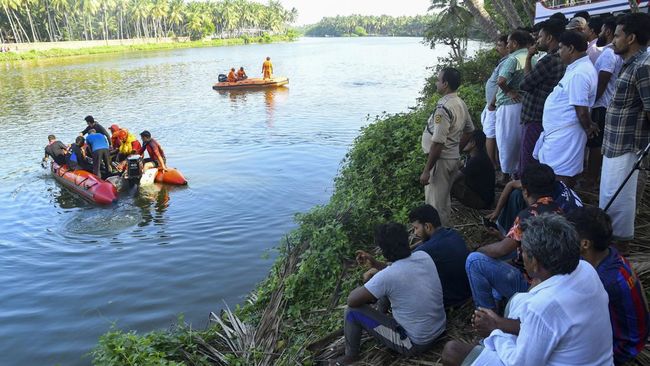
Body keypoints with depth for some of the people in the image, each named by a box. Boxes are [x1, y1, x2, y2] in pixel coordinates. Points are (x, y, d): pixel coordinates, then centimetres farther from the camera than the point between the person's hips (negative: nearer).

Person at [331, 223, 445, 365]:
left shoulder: (386, 276, -28)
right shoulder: (424, 256, -8)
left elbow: (352, 300, -17)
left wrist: (364, 288, 3)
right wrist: (375, 264, 7)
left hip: (415, 344, -7)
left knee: (353, 310, 0)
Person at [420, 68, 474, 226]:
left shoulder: (444, 108, -22)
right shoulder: (461, 103, 7)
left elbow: (438, 143, -25)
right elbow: (469, 130, 19)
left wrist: (426, 171, -21)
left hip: (441, 159, -10)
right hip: (454, 157, 10)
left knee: (435, 204, -1)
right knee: (444, 200, 21)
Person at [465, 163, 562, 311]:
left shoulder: (529, 214, -23)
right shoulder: (558, 211, 4)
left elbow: (502, 249, -23)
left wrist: (480, 250, -5)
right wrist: (506, 238, 18)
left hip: (530, 285, -9)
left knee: (474, 261, -14)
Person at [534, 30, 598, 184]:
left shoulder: (579, 73, -21)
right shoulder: (578, 68, 14)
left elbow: (581, 110, -20)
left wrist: (587, 129, -4)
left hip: (564, 135, -10)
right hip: (560, 132, 10)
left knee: (560, 177, -3)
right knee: (566, 175, 17)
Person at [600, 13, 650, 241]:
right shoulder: (629, 65, 13)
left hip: (625, 145, -10)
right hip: (615, 143, 10)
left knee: (617, 197, -1)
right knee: (609, 196, 17)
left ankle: (619, 244, 12)